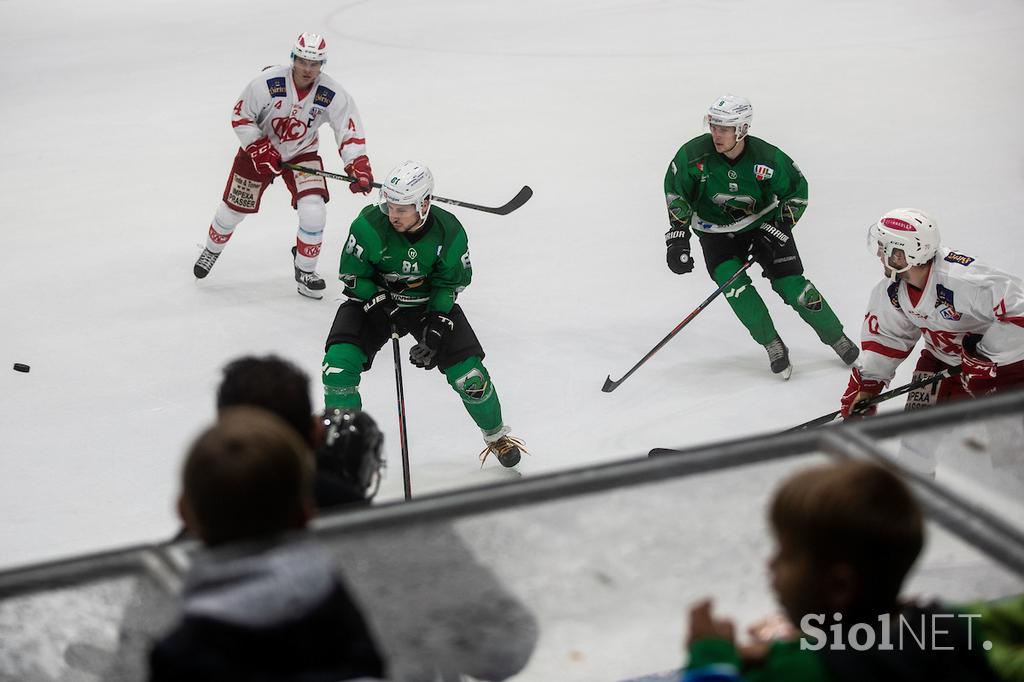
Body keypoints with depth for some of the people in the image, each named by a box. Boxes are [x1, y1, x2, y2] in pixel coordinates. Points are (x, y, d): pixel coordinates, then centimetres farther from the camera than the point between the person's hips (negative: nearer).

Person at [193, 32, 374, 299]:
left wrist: (358, 167, -31)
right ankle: (212, 250, 42)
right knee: (232, 209, 9)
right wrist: (260, 149, -23)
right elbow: (241, 117, -15)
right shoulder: (267, 82, -27)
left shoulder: (333, 95, -23)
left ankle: (305, 271, 7)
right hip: (259, 147, -1)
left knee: (314, 212, -17)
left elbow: (350, 134, -17)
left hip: (302, 153, 1)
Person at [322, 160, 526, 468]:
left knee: (468, 373, -9)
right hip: (372, 299, 0)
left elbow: (451, 283, -10)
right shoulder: (370, 225, -27)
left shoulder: (449, 232, -22)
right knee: (339, 364, -21)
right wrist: (382, 304, -23)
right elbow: (352, 276, -14)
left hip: (429, 302, 0)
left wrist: (436, 329, -20)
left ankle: (496, 435, 20)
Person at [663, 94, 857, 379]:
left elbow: (797, 191, -8)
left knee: (791, 285, -10)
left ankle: (837, 338, 11)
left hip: (762, 224, -1)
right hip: (716, 232, 1)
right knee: (734, 285, -22)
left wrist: (778, 229, -17)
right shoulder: (693, 155, -21)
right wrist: (677, 236, -13)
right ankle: (773, 345, -5)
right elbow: (676, 192, -6)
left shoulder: (767, 158, -23)